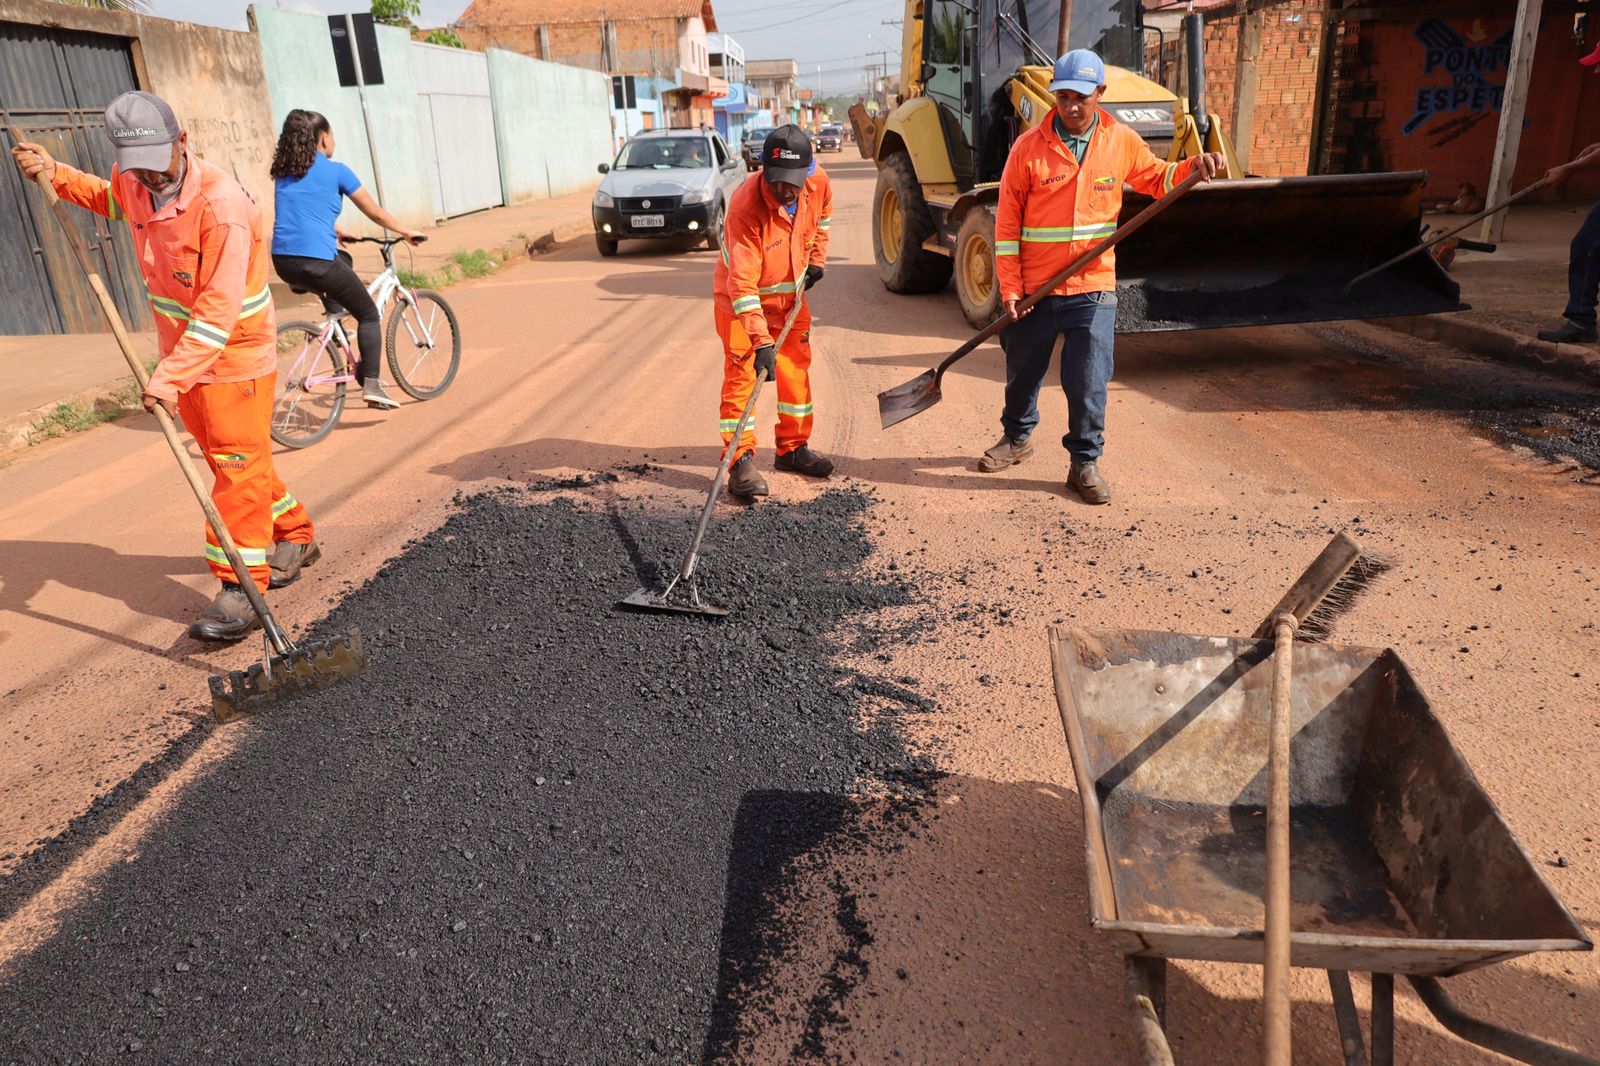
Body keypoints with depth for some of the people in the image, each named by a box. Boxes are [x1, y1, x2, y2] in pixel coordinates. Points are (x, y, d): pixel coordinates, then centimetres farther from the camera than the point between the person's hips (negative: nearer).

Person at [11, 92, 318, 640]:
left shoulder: (222, 204, -26)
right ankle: (294, 537, 33)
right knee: (226, 460, 16)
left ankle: (241, 591, -4)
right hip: (182, 353, 9)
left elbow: (219, 310, -30)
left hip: (235, 355, -8)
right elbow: (107, 197, 29)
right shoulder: (135, 184, 1)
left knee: (238, 466, -7)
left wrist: (170, 376, -35)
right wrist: (55, 174, 10)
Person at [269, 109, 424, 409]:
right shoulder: (336, 171, 0)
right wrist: (406, 232, 23)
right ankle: (372, 384, -3)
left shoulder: (283, 172, 17)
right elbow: (375, 212, 8)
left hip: (283, 261, 7)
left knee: (343, 260, 35)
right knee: (369, 314, 10)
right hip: (316, 262, -7)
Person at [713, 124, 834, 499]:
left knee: (796, 367, 11)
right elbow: (742, 284, -37)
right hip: (739, 296, -6)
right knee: (741, 373, -11)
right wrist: (761, 341, -42)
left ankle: (793, 448, 25)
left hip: (790, 293, 6)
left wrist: (815, 258, 7)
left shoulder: (818, 182, -17)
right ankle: (741, 461, -6)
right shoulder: (746, 206, -35)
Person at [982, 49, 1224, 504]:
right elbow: (1007, 223, -5)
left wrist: (1190, 167, -4)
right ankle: (1017, 437, 39)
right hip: (1034, 288, 0)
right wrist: (1009, 288, -9)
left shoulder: (1121, 141, 2)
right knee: (1023, 372, 15)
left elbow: (1155, 178, 19)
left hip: (1093, 287, 1)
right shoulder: (1029, 147, -6)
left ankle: (1085, 462, 13)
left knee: (1089, 381, -1)